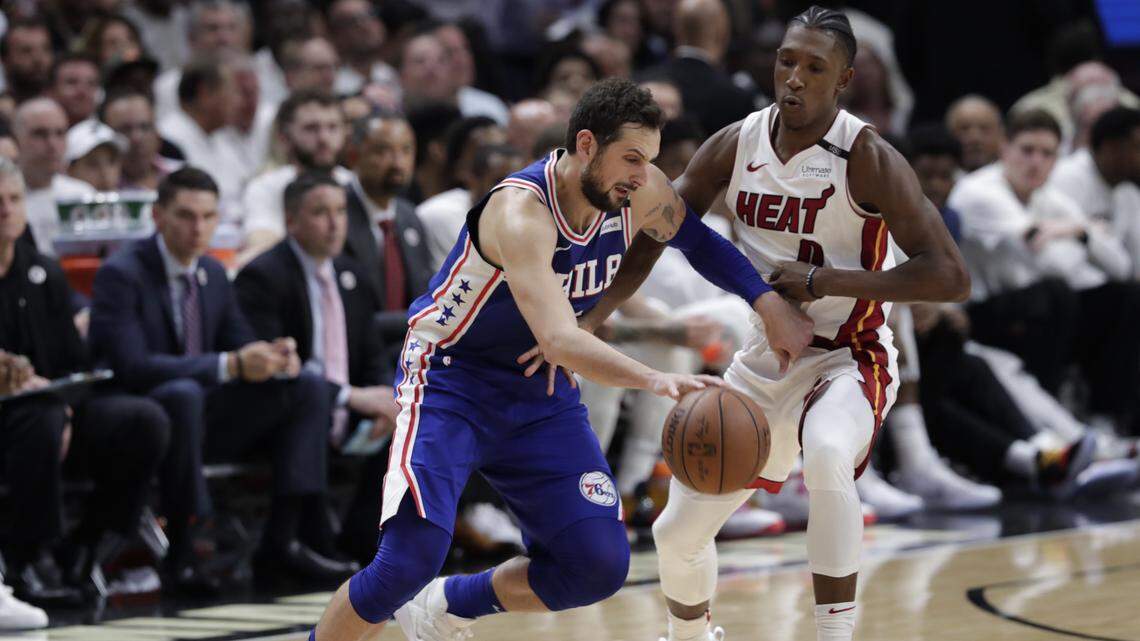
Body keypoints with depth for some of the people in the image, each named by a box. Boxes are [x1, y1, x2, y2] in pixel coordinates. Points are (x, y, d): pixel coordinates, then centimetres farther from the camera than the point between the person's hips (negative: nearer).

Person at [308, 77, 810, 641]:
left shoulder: (642, 195, -10)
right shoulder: (521, 211, -32)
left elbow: (698, 238, 14)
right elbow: (559, 342, -44)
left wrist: (770, 304, 3)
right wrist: (654, 380, -57)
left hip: (540, 391, 7)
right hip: (448, 381, -7)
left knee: (601, 566, -4)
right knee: (411, 558, -24)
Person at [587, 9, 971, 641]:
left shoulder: (866, 158, -19)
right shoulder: (736, 144, -4)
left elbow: (949, 277, -24)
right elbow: (652, 235, 5)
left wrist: (822, 280, -26)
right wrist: (582, 323, -8)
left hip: (846, 360, -6)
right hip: (765, 362, 6)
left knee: (827, 454, -41)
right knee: (677, 532, 11)